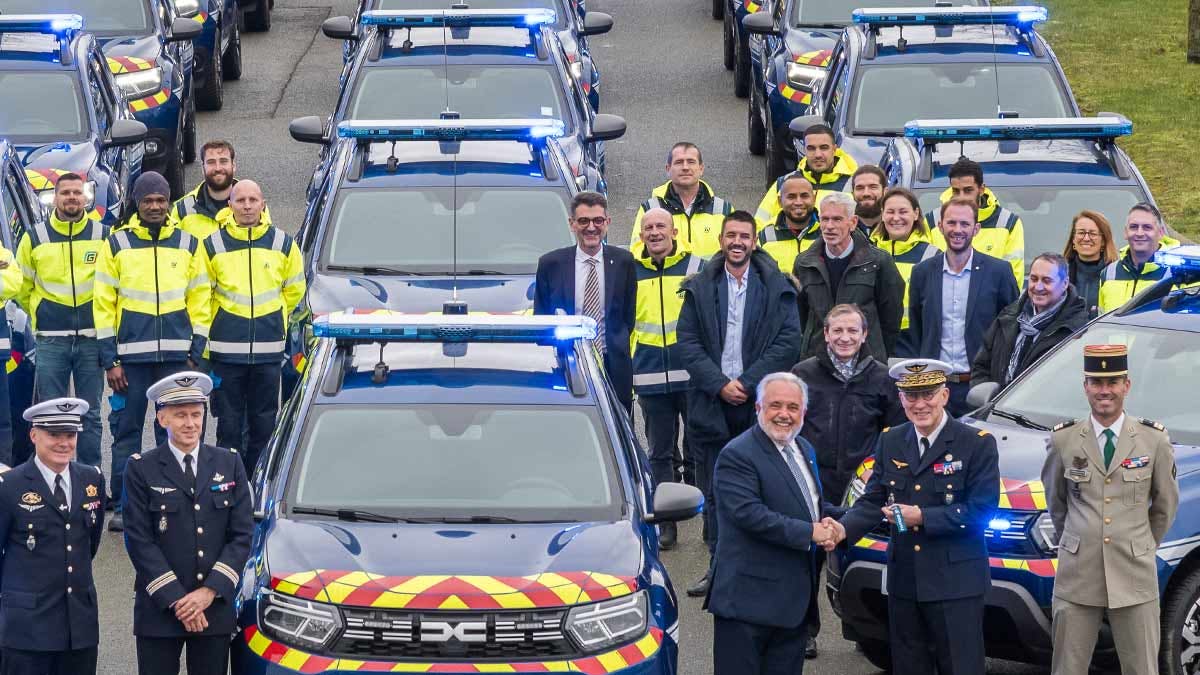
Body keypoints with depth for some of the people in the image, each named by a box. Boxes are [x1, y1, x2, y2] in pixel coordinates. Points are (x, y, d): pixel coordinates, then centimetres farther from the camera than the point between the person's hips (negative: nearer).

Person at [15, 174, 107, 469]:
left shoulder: (104, 236, 2)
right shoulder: (34, 238, 3)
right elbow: (21, 288, 14)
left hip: (92, 337, 0)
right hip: (51, 341, 0)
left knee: (90, 414, 5)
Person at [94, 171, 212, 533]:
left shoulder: (188, 244, 8)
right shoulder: (117, 244, 4)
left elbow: (200, 301, 10)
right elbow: (103, 304, 3)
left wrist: (195, 353, 3)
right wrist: (110, 360, -3)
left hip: (176, 354, 1)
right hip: (131, 354, -1)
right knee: (127, 430, 1)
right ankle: (123, 506, 5)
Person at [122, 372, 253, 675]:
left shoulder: (229, 464, 7)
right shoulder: (142, 470, -1)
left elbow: (242, 534, 3)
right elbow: (139, 541, -6)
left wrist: (210, 591, -8)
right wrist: (176, 601, -12)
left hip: (216, 608, 2)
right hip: (158, 610, -2)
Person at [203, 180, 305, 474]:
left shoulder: (283, 244, 3)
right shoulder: (212, 245, -1)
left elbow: (294, 290, 18)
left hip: (268, 350, 1)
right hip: (225, 349, -1)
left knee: (264, 423, 5)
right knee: (229, 424, 2)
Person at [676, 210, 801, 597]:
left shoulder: (776, 288, 3)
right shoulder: (700, 289, 8)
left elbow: (788, 342, -3)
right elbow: (688, 343, 3)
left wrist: (747, 383, -9)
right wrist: (720, 384, -9)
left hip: (759, 402, -2)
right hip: (712, 403, 2)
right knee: (714, 492, 3)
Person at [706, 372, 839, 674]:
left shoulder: (804, 450, 16)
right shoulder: (737, 455, -13)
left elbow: (816, 502, 26)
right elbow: (749, 513, -23)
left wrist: (830, 520, 1)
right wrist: (809, 532, -22)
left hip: (796, 599, 8)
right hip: (750, 595, -8)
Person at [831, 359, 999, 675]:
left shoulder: (978, 444, -7)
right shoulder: (890, 441, 9)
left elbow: (981, 511, -13)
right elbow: (873, 501, 6)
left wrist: (922, 517, -18)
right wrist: (843, 529, -14)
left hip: (955, 583, -5)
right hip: (904, 580, 5)